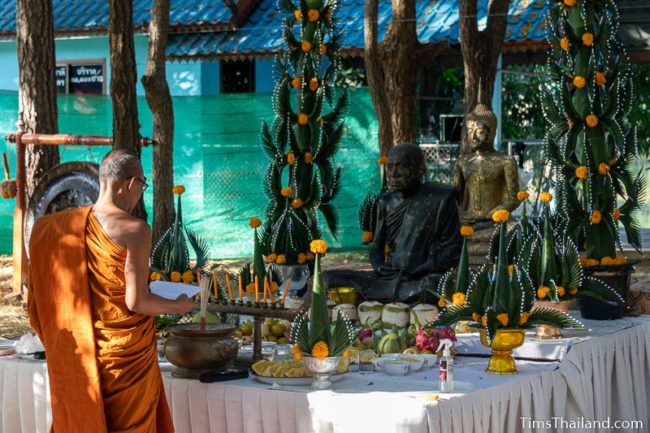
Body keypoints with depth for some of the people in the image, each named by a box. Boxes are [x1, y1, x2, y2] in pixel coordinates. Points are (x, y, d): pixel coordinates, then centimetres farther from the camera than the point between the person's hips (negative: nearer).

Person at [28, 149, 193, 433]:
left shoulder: (64, 227, 1)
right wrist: (178, 306, -2)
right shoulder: (134, 230, -17)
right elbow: (136, 302, -19)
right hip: (126, 352, -5)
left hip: (79, 353, 6)